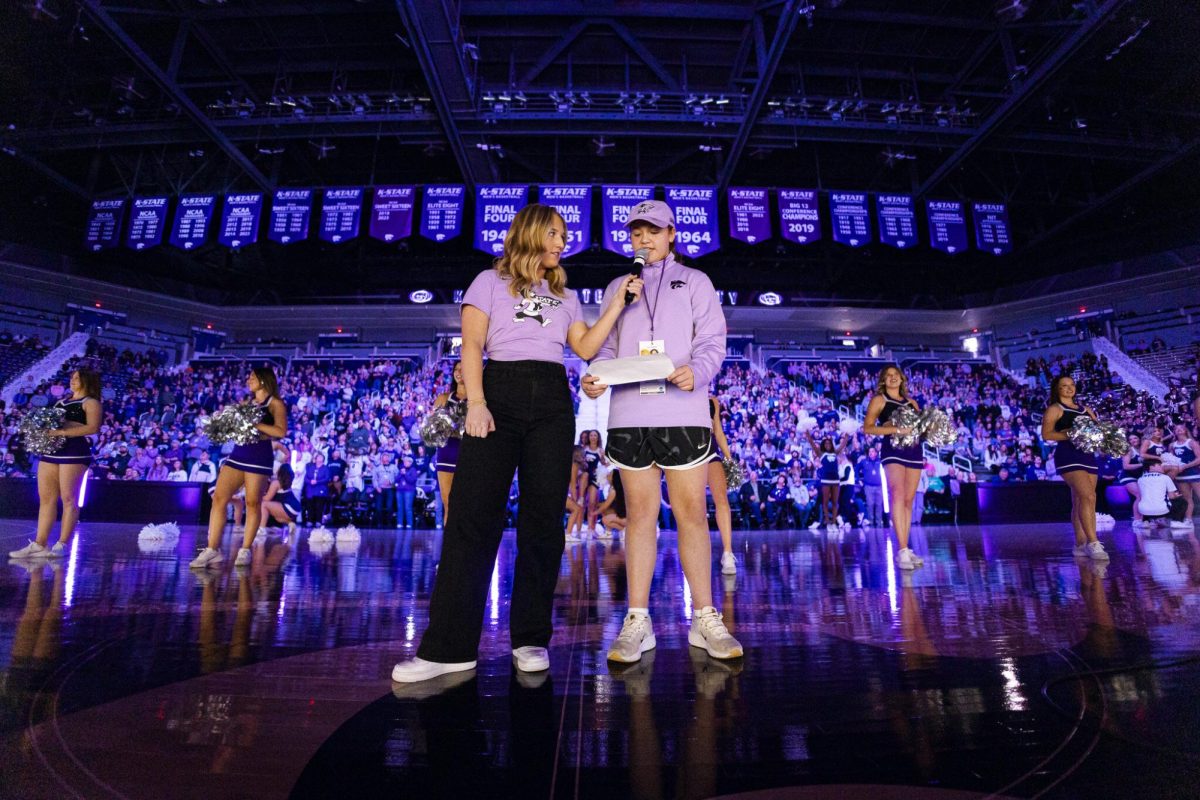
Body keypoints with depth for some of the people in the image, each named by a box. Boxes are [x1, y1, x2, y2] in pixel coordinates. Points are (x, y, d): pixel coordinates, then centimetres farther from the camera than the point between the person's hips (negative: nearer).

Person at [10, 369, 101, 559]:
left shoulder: (90, 402, 0)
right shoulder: (62, 400, 23)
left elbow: (93, 428, -13)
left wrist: (62, 432, -20)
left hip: (75, 451, -8)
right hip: (51, 450, 8)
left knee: (68, 498, -5)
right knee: (45, 498, 5)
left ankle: (61, 545, -2)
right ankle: (39, 544, 8)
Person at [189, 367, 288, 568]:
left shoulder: (275, 404, 0)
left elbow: (281, 431, -12)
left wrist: (255, 424, -17)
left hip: (260, 456, -6)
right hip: (238, 452, 7)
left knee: (253, 503, -2)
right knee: (219, 498, -2)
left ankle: (245, 550, 8)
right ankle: (213, 549, 3)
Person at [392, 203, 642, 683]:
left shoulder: (565, 295, 25)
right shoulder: (491, 281, 15)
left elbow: (586, 347, 12)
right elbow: (471, 345, 3)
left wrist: (619, 301, 8)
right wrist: (475, 402, -11)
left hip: (553, 401, 3)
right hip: (500, 392, -3)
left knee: (543, 520, -1)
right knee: (473, 516, -9)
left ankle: (531, 639, 8)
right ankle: (449, 646, -3)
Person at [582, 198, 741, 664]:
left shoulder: (694, 282, 15)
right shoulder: (617, 288, 22)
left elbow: (712, 341, 5)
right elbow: (607, 347, 15)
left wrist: (696, 371, -17)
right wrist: (594, 378, -7)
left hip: (683, 412, -2)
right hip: (628, 413, 2)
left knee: (691, 512, -2)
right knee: (640, 513, 3)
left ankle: (705, 619, 8)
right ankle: (637, 622, 9)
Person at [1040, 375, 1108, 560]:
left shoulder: (1086, 410, 22)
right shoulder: (1054, 409, 1)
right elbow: (1046, 434, -9)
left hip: (1088, 455, 7)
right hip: (1068, 456, -7)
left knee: (1080, 501, 9)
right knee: (1088, 496, -19)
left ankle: (1080, 544, 14)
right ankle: (1093, 543, -18)